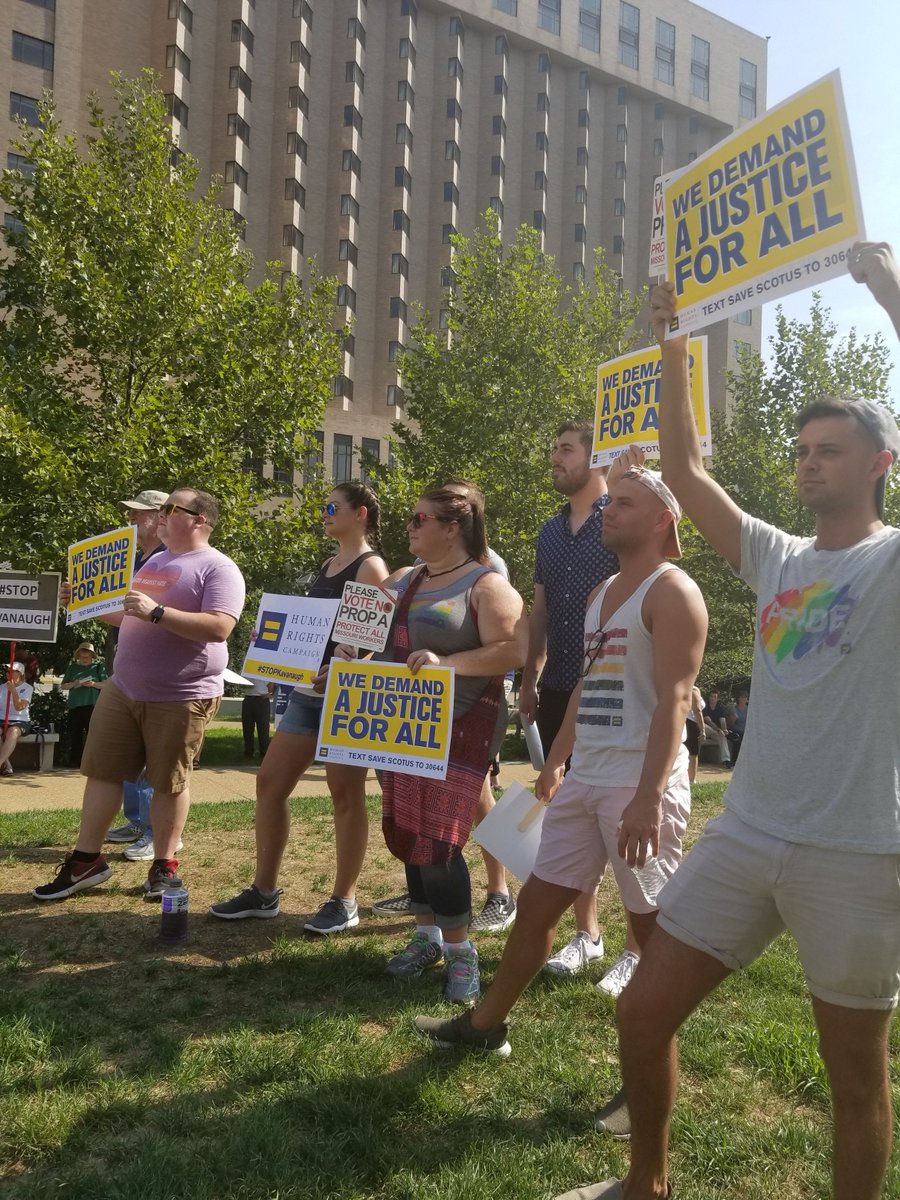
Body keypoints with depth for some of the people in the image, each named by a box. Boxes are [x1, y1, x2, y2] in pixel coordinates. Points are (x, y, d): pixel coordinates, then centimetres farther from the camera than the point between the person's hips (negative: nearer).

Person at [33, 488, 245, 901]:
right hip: (122, 688, 8)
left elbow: (219, 627, -25)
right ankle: (86, 859, 20)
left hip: (180, 697, -8)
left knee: (168, 782, 3)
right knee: (101, 771, 9)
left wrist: (156, 611, -28)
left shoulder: (219, 569, -10)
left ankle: (164, 866, 17)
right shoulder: (154, 562, 17)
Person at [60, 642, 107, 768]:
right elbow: (63, 686, 14)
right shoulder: (72, 667, 15)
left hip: (92, 705, -3)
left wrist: (93, 684, -13)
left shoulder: (98, 667, 8)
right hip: (75, 706, 3)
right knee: (75, 734, 4)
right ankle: (75, 762, 10)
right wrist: (73, 684, -6)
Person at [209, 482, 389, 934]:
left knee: (345, 793, -1)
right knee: (270, 782, 8)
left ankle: (344, 901, 12)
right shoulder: (327, 565, 17)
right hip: (308, 689, 9)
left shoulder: (370, 566, -9)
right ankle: (264, 891, 19)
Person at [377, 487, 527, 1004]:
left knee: (438, 841, -7)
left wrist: (446, 662, -30)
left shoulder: (487, 585, -10)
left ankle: (460, 950, 10)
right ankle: (428, 935, 28)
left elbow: (513, 651, -21)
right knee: (406, 833, 12)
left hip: (460, 728, -8)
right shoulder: (403, 580, 14)